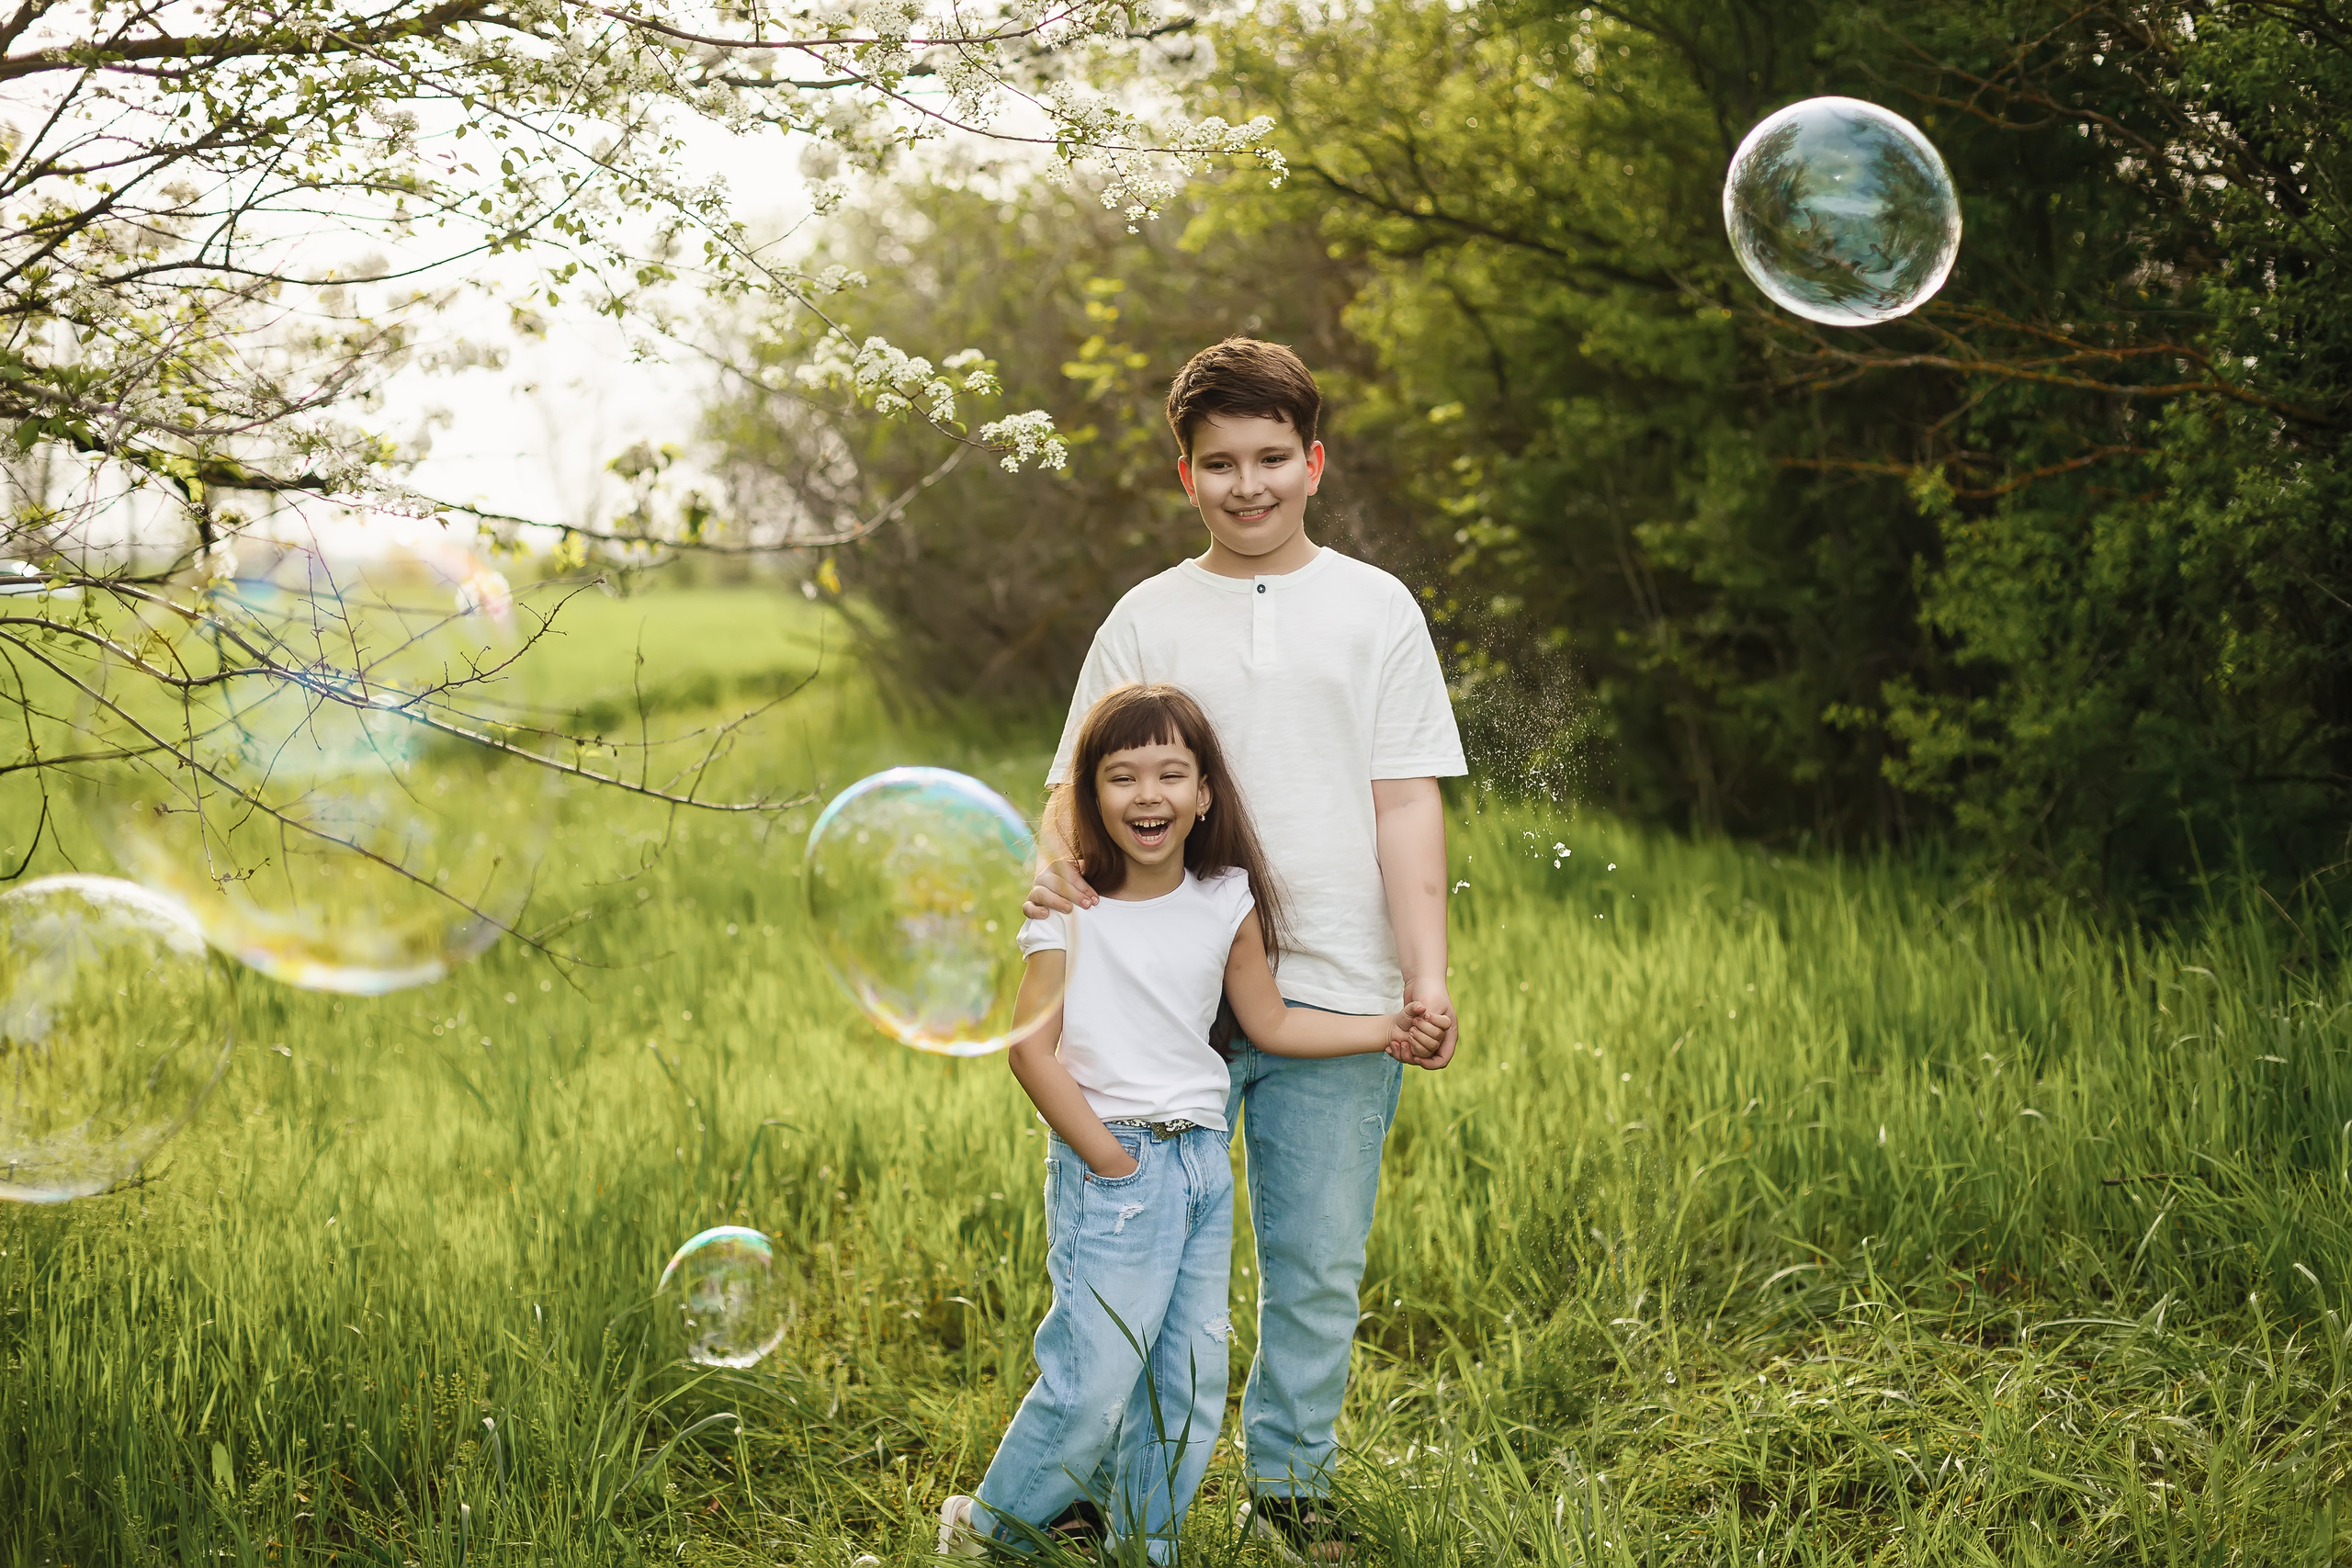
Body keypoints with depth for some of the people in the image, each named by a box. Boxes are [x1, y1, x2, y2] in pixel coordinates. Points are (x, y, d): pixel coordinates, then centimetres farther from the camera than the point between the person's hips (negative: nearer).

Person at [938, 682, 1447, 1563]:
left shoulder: (1228, 902, 5)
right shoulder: (1070, 906, -9)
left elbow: (1270, 1024, 15)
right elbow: (1033, 1047, -10)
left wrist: (1387, 1031, 9)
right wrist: (1112, 1163, -11)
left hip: (1204, 1158, 5)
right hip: (1109, 1165, -5)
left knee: (1190, 1379, 10)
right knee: (1095, 1382, -9)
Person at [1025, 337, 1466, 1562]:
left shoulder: (1374, 609, 8)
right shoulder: (1147, 618, 9)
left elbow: (1406, 804, 5)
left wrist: (1427, 975, -4)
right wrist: (1061, 867, -17)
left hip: (1332, 998, 0)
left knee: (1317, 1266, 7)